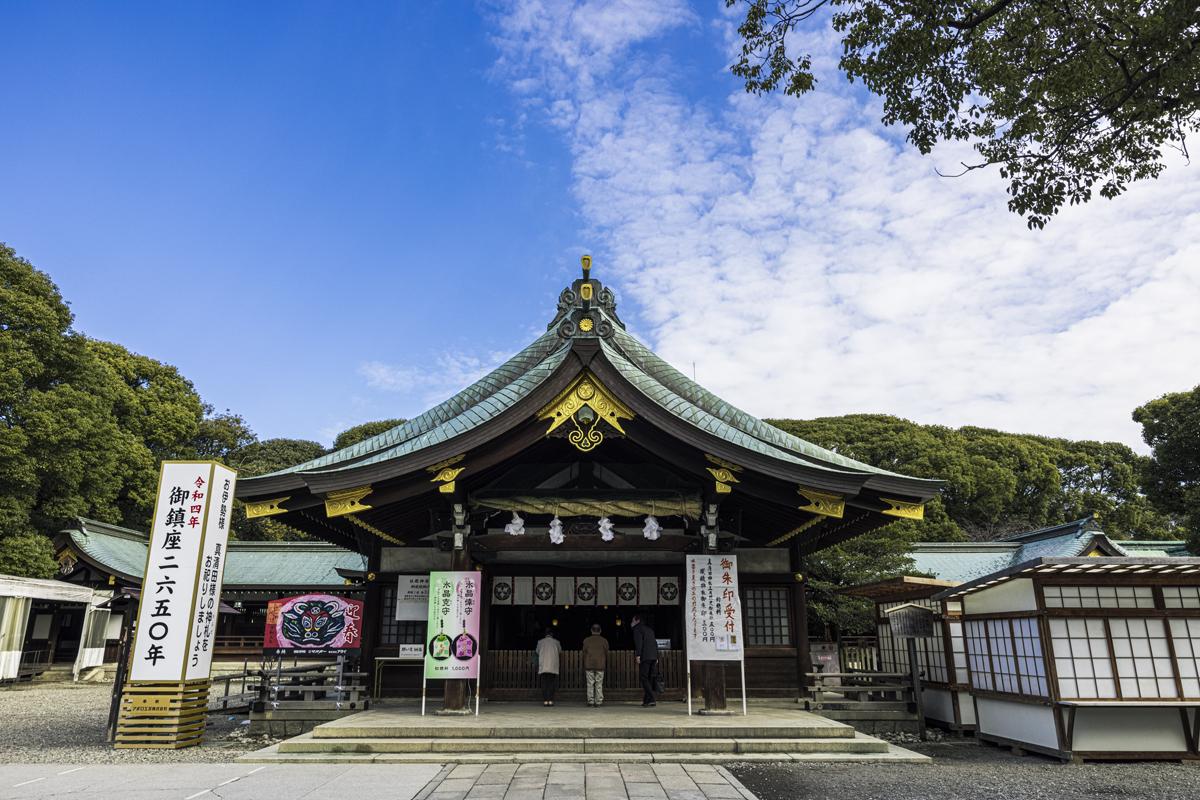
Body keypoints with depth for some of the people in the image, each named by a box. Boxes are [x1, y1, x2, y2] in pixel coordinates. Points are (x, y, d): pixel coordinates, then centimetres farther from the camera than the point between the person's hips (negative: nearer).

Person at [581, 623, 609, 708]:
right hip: (600, 665, 0)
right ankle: (598, 701, -1)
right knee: (599, 685, 3)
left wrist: (584, 665, 11)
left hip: (589, 665, 0)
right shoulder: (604, 641, 2)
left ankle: (590, 701, 2)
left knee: (590, 684, 4)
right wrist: (606, 664, 15)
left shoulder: (586, 640, 3)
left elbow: (584, 654, 4)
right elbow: (606, 654, 5)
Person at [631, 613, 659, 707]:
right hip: (653, 656, 8)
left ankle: (651, 699, -18)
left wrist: (638, 655, -16)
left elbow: (638, 642, -12)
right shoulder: (650, 629, 24)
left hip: (645, 657, -8)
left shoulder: (637, 628, 1)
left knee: (643, 678, -7)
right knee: (650, 678, 10)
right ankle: (647, 700, 11)